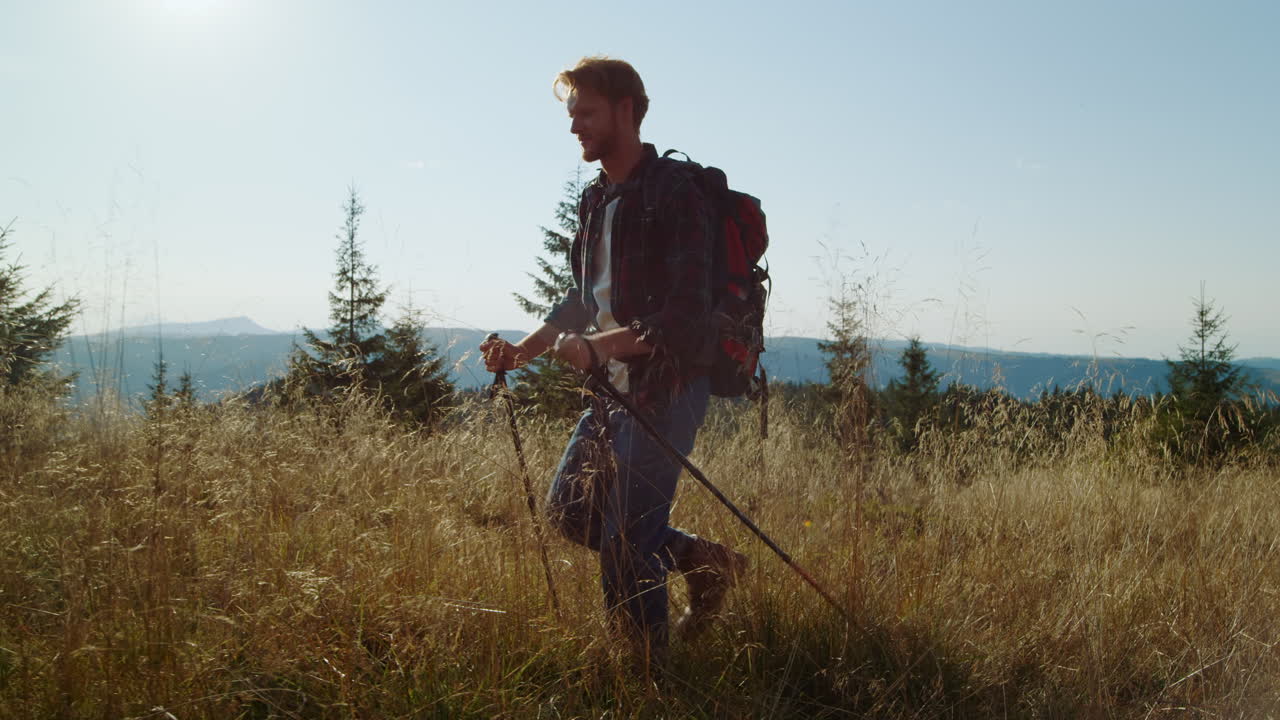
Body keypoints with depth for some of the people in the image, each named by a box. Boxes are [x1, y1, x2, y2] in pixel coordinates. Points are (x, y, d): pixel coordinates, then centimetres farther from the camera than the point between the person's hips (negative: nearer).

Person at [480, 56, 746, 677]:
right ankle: (703, 561, 25)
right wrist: (522, 350, 8)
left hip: (666, 391, -9)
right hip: (615, 391, 9)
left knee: (625, 546, -6)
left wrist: (599, 347, -31)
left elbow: (684, 316, -23)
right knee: (568, 510, 13)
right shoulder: (596, 199, 13)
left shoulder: (673, 192, -14)